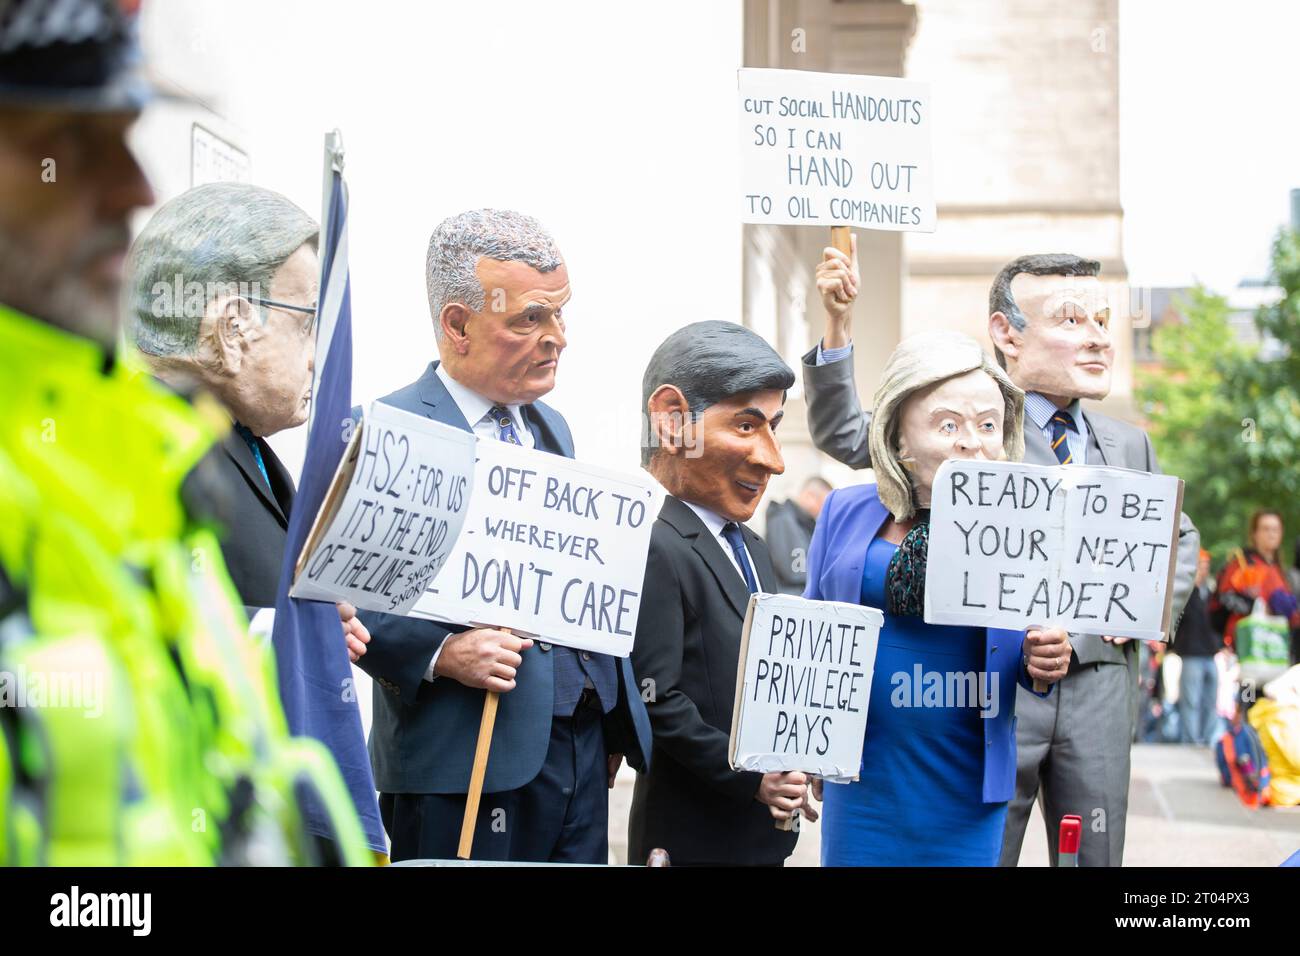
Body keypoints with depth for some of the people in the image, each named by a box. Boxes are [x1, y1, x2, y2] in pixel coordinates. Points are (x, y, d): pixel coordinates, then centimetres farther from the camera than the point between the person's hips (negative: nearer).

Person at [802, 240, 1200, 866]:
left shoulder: (1129, 446, 15)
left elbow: (1178, 537, 29)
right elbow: (844, 437, -6)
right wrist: (838, 325, -19)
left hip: (1098, 694, 4)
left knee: (1096, 859, 10)